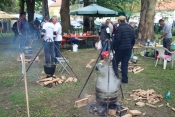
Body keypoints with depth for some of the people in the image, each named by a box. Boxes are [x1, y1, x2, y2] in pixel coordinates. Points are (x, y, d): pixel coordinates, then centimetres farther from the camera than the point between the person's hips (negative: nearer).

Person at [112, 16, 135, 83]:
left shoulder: (119, 28, -12)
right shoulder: (130, 28, 10)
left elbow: (117, 39, -17)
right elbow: (133, 39, 12)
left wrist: (114, 47, -5)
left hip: (121, 48, -6)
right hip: (129, 49, 6)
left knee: (115, 62, 7)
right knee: (125, 63, 11)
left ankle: (116, 76, 0)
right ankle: (125, 79, 13)